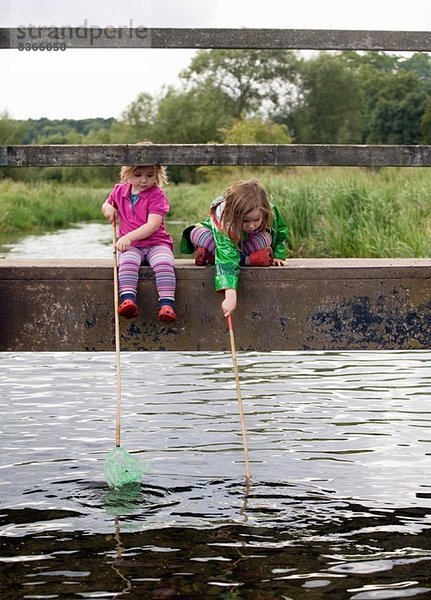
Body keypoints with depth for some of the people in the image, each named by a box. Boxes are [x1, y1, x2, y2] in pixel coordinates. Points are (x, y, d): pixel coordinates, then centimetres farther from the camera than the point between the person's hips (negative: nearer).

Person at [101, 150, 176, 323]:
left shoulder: (156, 195, -4)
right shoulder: (119, 191, 12)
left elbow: (153, 225, -15)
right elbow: (107, 204, 34)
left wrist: (129, 236, -27)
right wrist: (108, 207, 6)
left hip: (156, 243, -2)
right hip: (131, 246, 3)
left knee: (164, 263, -34)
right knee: (127, 262, -32)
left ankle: (167, 304, -38)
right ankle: (128, 300, -45)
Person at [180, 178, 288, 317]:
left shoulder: (271, 213, -33)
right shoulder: (223, 223, -46)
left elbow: (281, 232, -8)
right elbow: (227, 260, -56)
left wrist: (278, 255, -18)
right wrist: (230, 296, -64)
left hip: (244, 245, 3)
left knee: (265, 240, -31)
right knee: (196, 233, -33)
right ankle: (247, 260, -28)